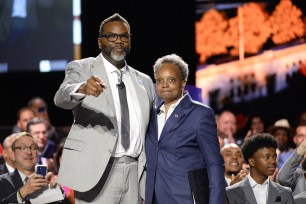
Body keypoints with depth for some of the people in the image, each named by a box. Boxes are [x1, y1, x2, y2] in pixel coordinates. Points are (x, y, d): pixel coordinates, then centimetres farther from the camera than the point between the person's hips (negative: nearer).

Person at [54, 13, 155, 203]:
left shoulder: (144, 81, 18)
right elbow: (61, 98, -16)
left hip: (135, 172, 5)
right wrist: (82, 88, -38)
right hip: (97, 171, -4)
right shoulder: (82, 69, 4)